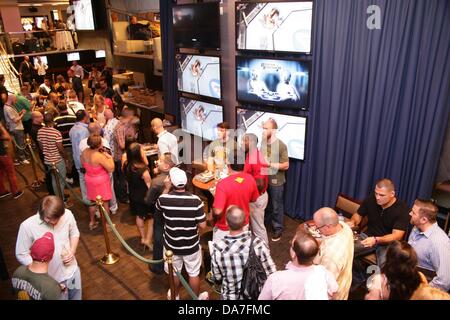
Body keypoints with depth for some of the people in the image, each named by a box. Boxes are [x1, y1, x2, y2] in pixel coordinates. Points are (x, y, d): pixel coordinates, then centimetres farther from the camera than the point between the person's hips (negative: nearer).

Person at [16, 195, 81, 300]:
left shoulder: (67, 215, -18)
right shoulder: (27, 226, -25)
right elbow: (21, 255, -14)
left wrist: (72, 252, -13)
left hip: (72, 271, 3)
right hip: (51, 278, -3)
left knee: (76, 297, 25)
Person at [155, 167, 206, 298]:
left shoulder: (164, 199, -19)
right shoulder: (196, 200, -22)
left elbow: (158, 207, 7)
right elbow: (202, 225, -16)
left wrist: (166, 188, 4)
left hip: (171, 245, 2)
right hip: (191, 246, -1)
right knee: (193, 273, 20)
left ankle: (175, 296, 48)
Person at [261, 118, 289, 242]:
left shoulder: (281, 146, -19)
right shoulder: (263, 142, 0)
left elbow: (286, 166, -18)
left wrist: (270, 164, -25)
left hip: (276, 181, -5)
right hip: (264, 179, 6)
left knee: (276, 206, 9)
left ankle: (278, 229, 25)